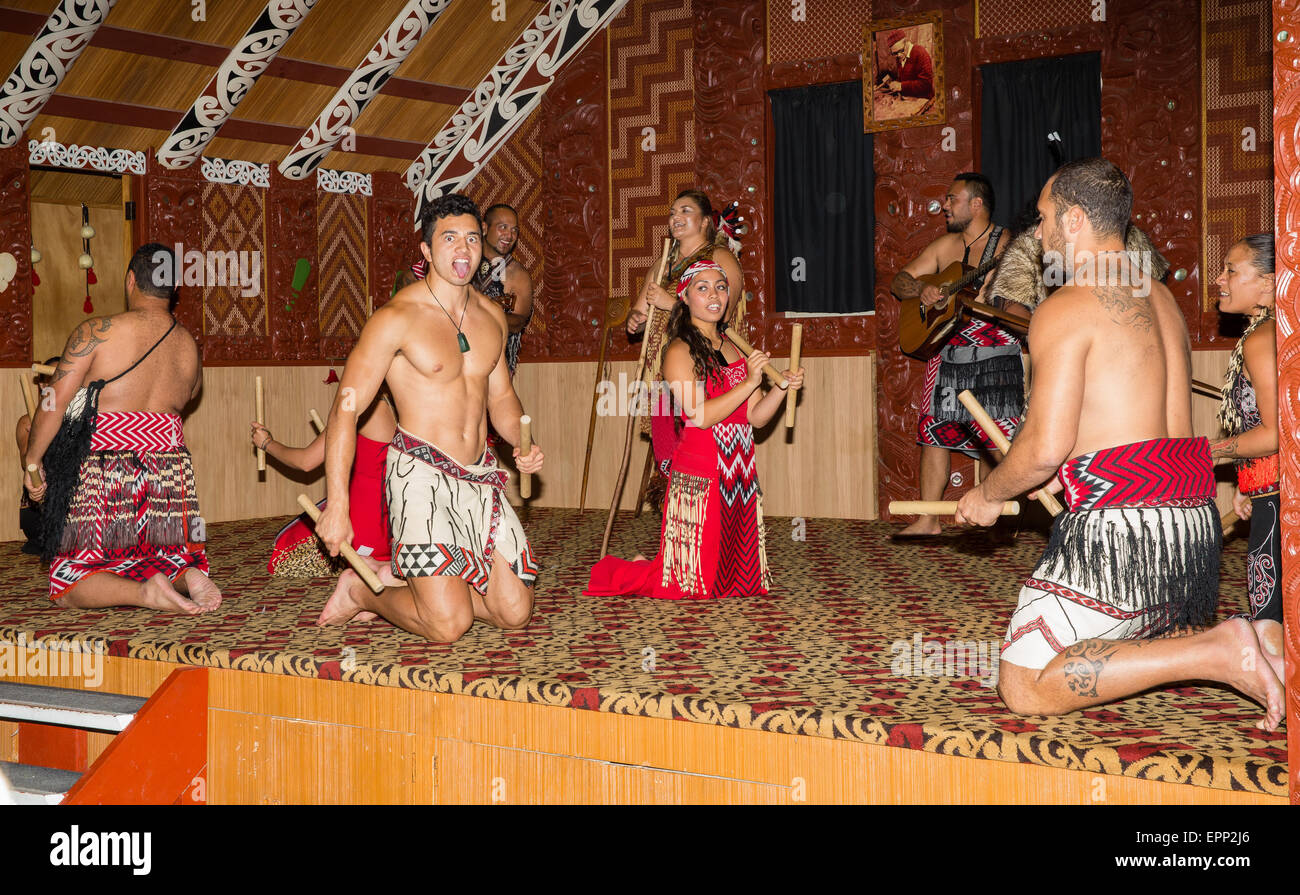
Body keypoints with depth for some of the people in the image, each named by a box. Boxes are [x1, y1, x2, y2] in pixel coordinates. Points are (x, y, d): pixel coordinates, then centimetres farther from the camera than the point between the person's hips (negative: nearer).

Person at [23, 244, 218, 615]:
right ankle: (187, 577, -12)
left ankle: (143, 592, -22)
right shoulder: (189, 346, 6)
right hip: (169, 468, 4)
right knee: (174, 560, 23)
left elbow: (55, 402, -8)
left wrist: (32, 459, 3)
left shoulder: (96, 332, -8)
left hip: (102, 472, -4)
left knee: (68, 585, 5)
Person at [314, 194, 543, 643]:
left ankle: (404, 579, 23)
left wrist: (521, 444, 2)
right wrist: (336, 505, -18)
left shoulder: (491, 316, 9)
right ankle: (360, 590, 13)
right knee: (448, 625, -16)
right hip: (422, 475, -7)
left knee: (515, 613, 4)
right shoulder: (396, 319, -11)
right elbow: (345, 411, -12)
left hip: (480, 479, 7)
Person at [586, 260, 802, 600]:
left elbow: (756, 416, 11)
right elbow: (700, 415, -18)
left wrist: (783, 387, -6)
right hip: (699, 476, -7)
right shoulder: (680, 351, -7)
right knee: (696, 583, -4)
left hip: (740, 475, 7)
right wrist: (749, 382, -18)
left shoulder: (733, 347, 15)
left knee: (743, 577, 12)